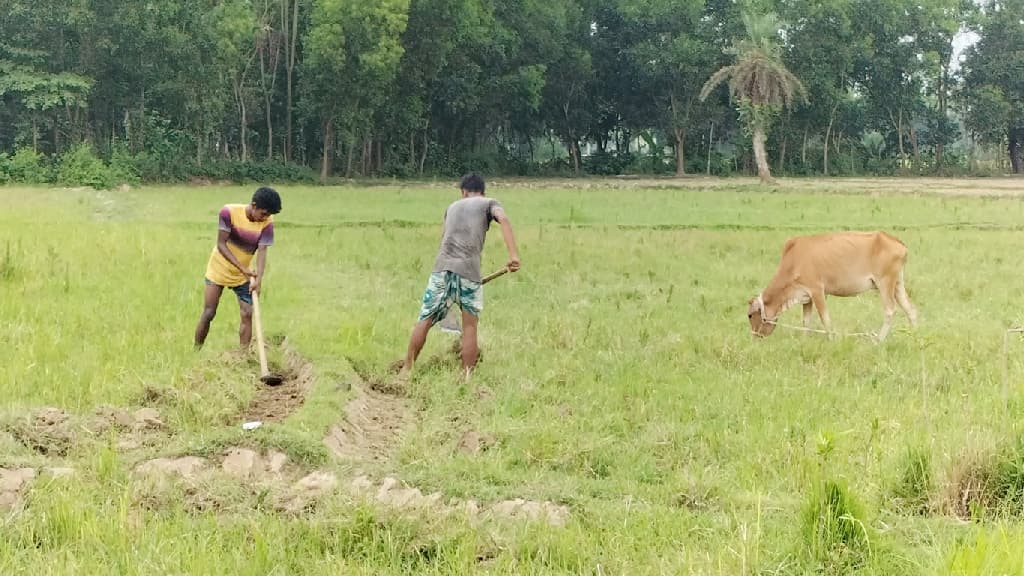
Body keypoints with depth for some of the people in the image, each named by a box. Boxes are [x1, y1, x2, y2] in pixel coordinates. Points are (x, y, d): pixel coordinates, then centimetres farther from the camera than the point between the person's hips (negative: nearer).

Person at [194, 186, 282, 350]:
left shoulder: (267, 223, -18)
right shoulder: (229, 212, -25)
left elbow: (262, 252, -22)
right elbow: (221, 244, -24)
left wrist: (258, 279, -37)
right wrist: (243, 268, -31)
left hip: (242, 276, 2)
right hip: (219, 270, -2)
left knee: (247, 314, -5)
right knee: (208, 313, -1)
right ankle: (196, 352, 11)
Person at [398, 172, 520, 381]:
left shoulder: (453, 206, 27)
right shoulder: (489, 203, 14)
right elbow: (503, 219, -9)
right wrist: (513, 254, -16)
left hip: (442, 267, 3)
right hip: (468, 270, -3)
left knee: (425, 320, 8)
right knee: (469, 326, 7)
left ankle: (406, 370, 12)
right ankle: (466, 377, 6)